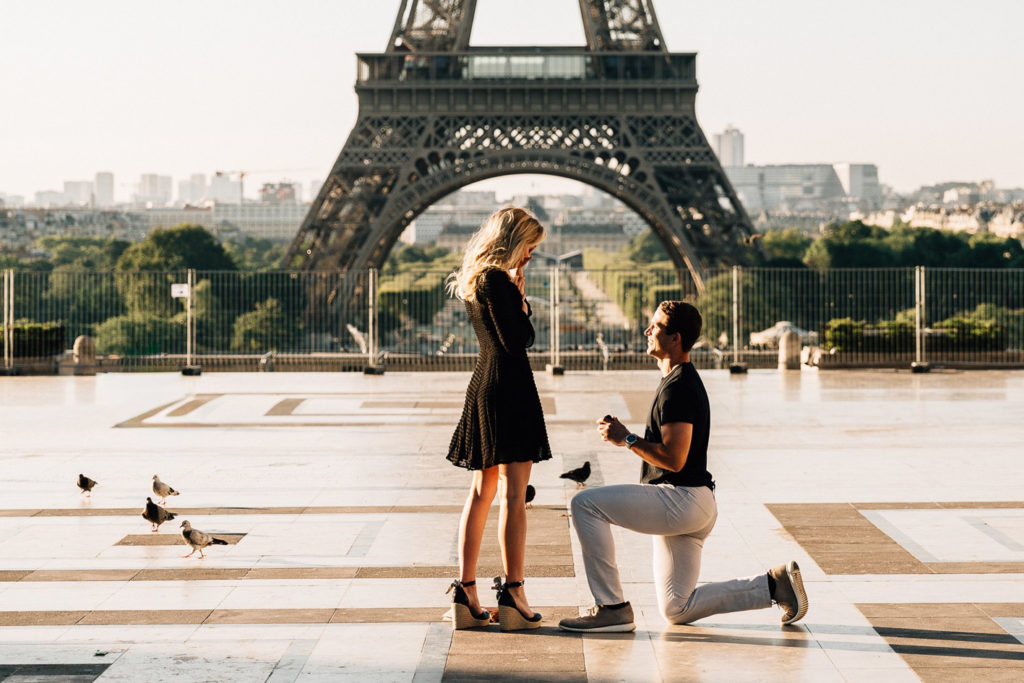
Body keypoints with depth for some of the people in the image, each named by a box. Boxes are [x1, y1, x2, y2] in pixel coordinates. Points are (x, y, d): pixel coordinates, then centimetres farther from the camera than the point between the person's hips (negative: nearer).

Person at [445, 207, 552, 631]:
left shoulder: (474, 279, 14)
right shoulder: (496, 281, -14)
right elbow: (518, 340, -18)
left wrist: (516, 294, 8)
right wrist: (520, 294, -7)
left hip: (483, 385, 10)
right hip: (509, 387, -10)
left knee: (481, 492, 12)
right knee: (513, 493, -7)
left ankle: (466, 592, 12)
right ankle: (512, 595, -7)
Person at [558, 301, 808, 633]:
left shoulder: (678, 387, -15)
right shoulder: (685, 380, 18)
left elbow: (673, 459, -23)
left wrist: (626, 438, -14)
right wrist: (626, 437, 18)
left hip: (681, 500, -10)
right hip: (687, 505, 10)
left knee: (585, 504, -13)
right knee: (677, 610, 12)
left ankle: (612, 607, -13)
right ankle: (774, 584, 13)